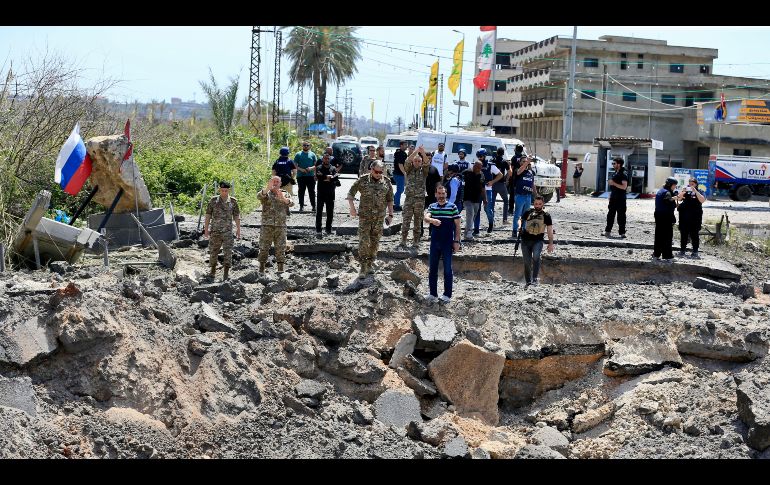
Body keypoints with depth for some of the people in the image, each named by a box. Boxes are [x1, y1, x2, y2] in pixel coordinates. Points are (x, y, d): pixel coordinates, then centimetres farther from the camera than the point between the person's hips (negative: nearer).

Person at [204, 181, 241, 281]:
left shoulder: (233, 201, 3)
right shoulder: (213, 200, 3)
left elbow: (236, 216, 7)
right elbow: (208, 215, 6)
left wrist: (238, 229, 4)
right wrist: (206, 228, 2)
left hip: (227, 231, -1)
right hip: (215, 230, 1)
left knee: (228, 251, -6)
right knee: (213, 251, 9)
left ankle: (226, 273, -3)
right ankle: (213, 271, 25)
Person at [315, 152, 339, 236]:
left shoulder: (333, 168, 6)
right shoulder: (319, 168, 3)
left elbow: (336, 179, -8)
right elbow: (318, 176, -17)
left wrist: (325, 178, -15)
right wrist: (329, 177, -13)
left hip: (331, 194, 2)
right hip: (321, 193, -2)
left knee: (330, 213, 6)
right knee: (319, 212, -3)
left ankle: (328, 229, 15)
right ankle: (318, 230, -1)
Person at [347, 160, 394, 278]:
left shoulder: (386, 182, 2)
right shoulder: (363, 180, -4)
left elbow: (390, 200, 10)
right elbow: (350, 193, 2)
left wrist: (390, 214, 7)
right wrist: (352, 208, -8)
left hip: (379, 218, 2)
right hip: (365, 216, -2)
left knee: (375, 242, 9)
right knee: (363, 241, -7)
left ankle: (370, 264, 23)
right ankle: (363, 266, 1)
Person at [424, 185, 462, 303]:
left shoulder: (452, 207, -2)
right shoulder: (432, 207, 7)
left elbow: (457, 225, 0)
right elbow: (426, 217, -12)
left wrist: (456, 241, -6)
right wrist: (432, 220, -35)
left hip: (448, 243, -3)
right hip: (434, 242, 3)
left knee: (447, 269, -1)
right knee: (432, 268, 8)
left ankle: (447, 294, 5)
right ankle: (432, 293, 17)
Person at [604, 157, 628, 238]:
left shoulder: (623, 174, -12)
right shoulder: (615, 173, 15)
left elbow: (624, 186, -21)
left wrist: (613, 183, -22)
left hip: (620, 199, -9)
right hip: (613, 198, 9)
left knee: (621, 216, -4)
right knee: (610, 214, 10)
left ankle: (622, 233, 0)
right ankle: (608, 231, 15)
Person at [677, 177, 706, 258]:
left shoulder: (699, 192, 3)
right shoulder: (686, 192, 9)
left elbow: (702, 200, -14)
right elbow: (679, 198, -1)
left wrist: (695, 191, -19)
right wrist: (683, 191, -18)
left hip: (695, 218, -3)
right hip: (684, 217, 3)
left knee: (694, 235, -3)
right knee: (684, 234, 8)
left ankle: (695, 251, 2)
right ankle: (682, 250, 16)